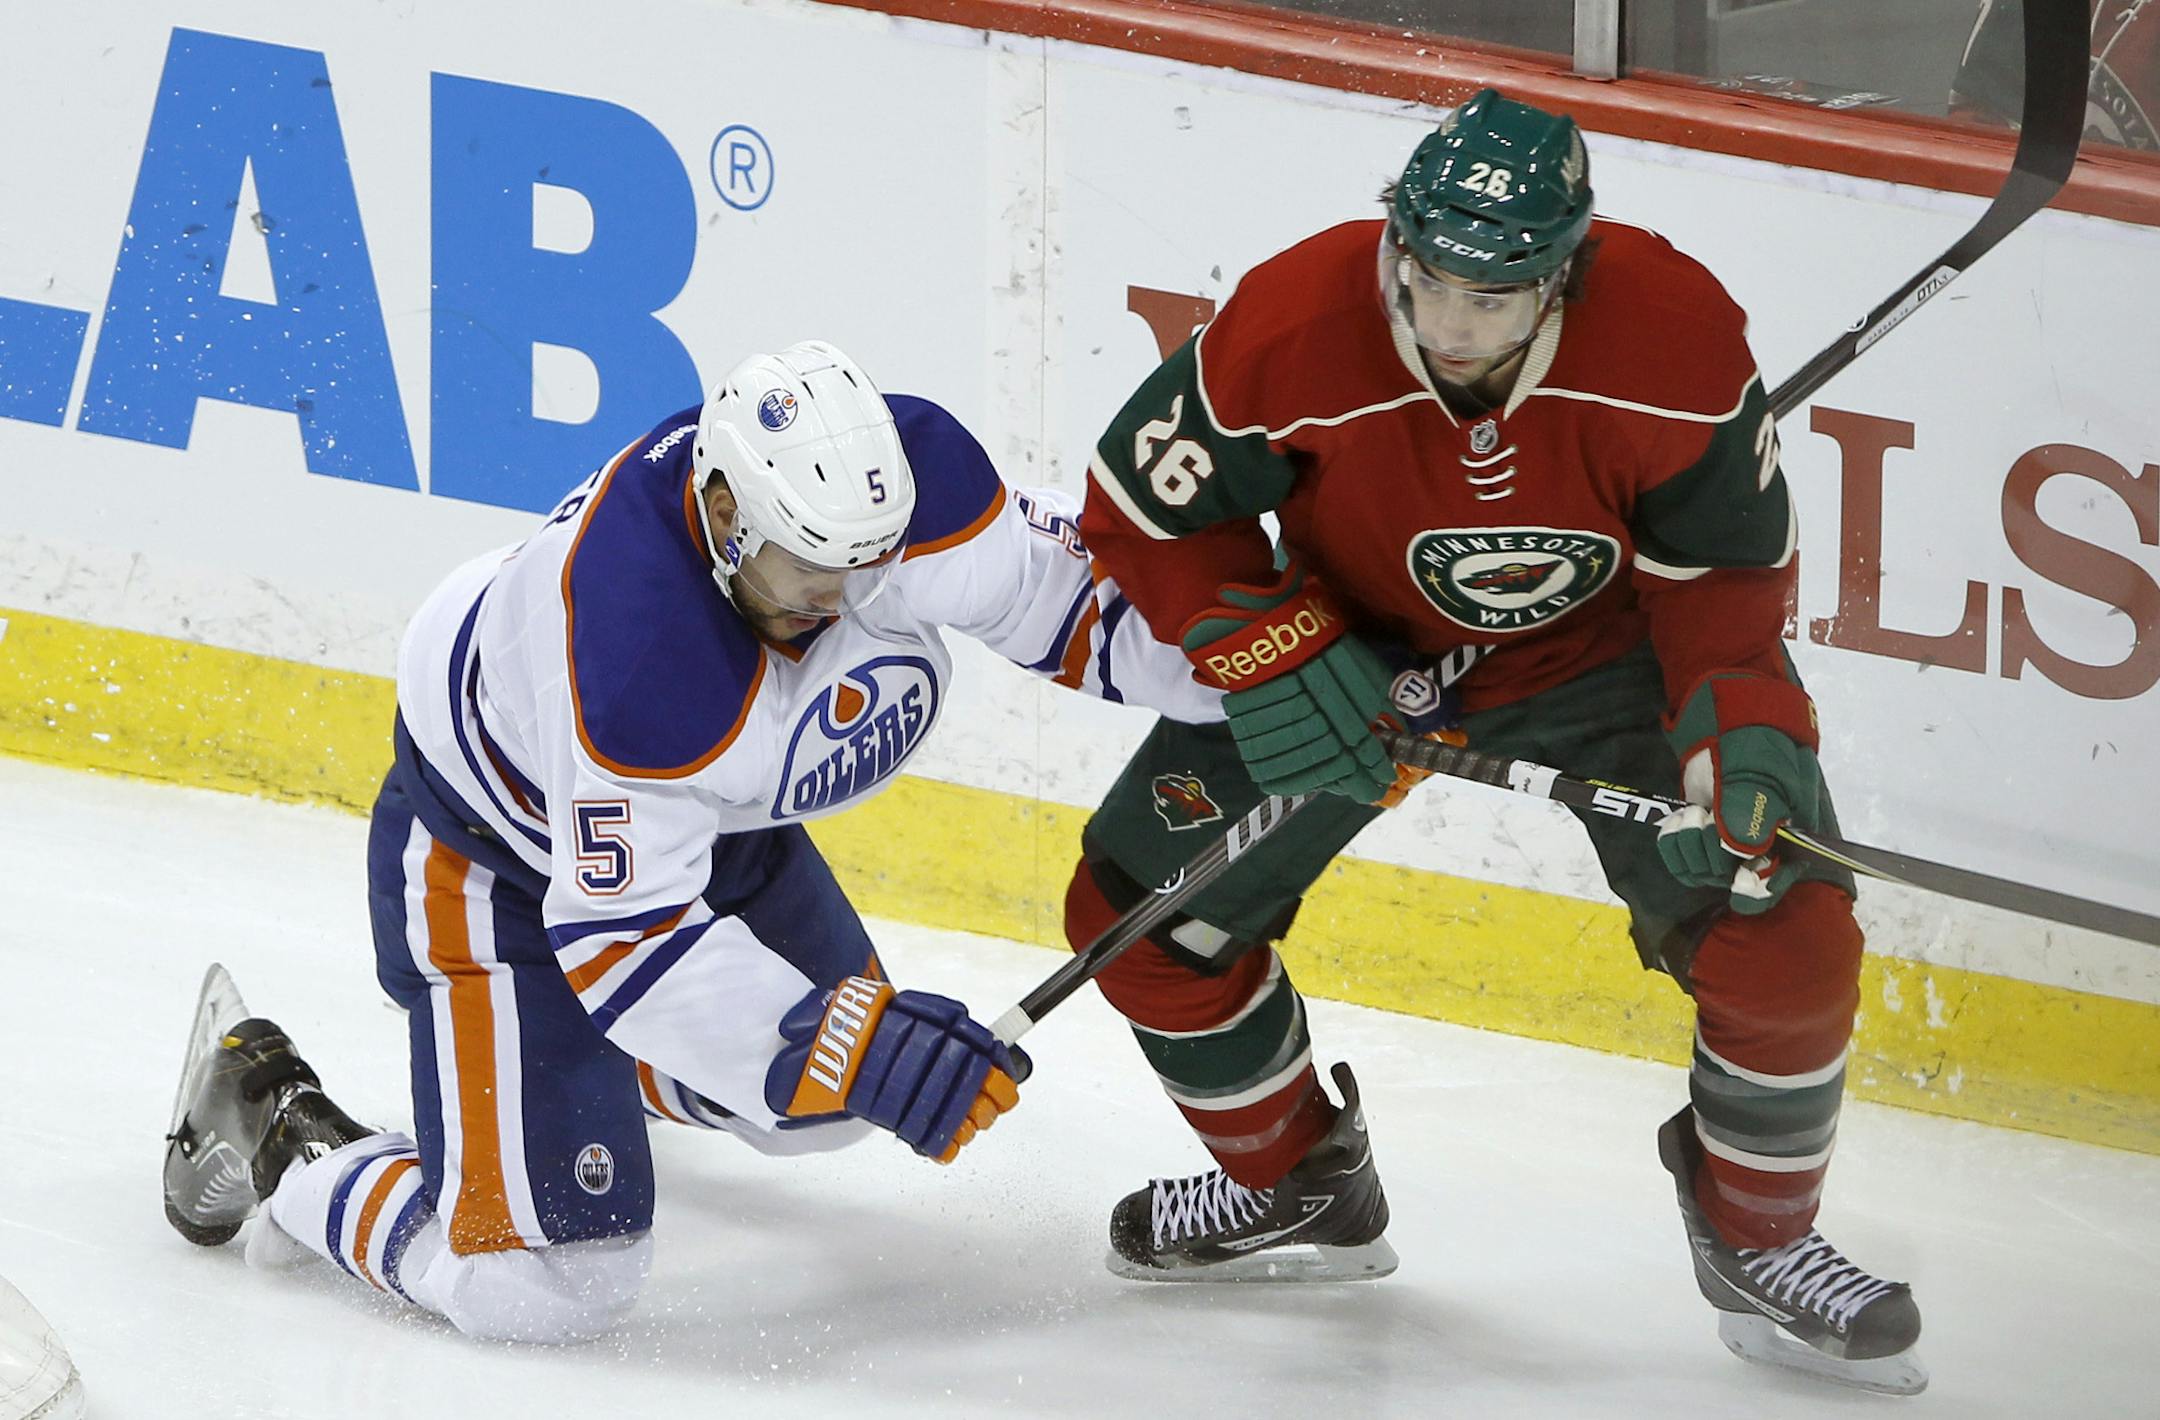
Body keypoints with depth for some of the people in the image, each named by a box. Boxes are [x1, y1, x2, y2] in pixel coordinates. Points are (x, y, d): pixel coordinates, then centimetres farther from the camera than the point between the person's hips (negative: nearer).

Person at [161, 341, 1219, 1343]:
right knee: (546, 1284, -13)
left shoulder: (911, 473, -27)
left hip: (712, 816, 7)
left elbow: (1056, 588, -8)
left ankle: (584, 1057, 45)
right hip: (498, 843, -7)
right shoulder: (634, 651, -43)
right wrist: (852, 1048, -42)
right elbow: (622, 939, -35)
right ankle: (273, 1121, 10)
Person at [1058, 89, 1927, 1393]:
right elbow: (1147, 512, -16)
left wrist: (1737, 725, -31)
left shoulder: (1676, 343, -32)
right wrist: (1276, 662, -25)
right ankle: (1299, 1186, 25)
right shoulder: (1290, 335, -33)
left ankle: (1758, 1239, 9)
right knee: (1141, 908, -2)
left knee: (1786, 929, -19)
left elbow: (1728, 563, -16)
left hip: (1600, 640, -1)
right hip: (1353, 638, 1)